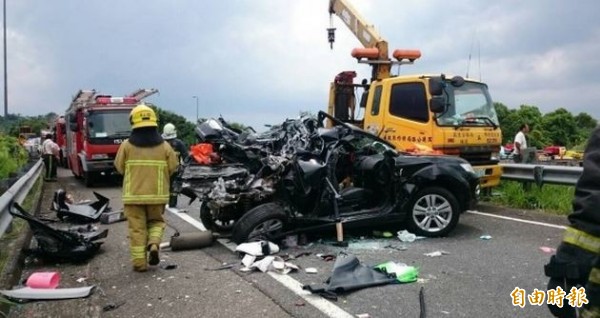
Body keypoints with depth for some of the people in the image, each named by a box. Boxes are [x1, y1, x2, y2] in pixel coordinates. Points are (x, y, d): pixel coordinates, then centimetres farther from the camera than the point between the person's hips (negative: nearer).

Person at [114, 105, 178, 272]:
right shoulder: (164, 146, -3)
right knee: (156, 221, 20)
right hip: (157, 194, 1)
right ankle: (154, 245, -4)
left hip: (133, 194, -1)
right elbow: (173, 168, 1)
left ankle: (139, 262, 7)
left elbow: (119, 167, 4)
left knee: (137, 228, 6)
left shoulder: (126, 145, -5)